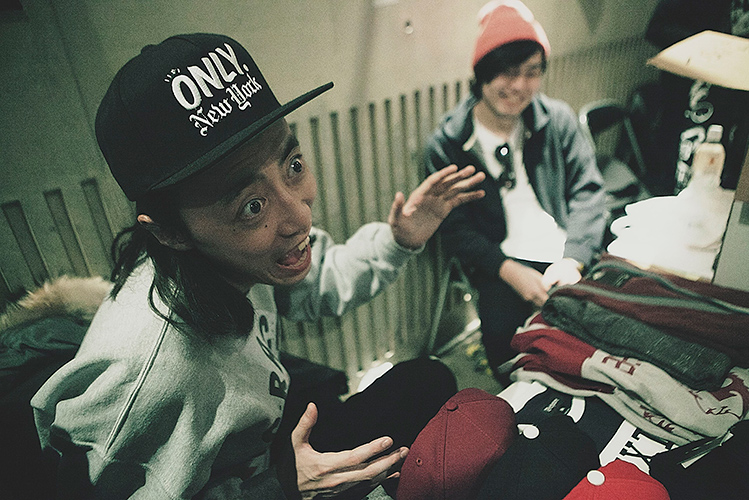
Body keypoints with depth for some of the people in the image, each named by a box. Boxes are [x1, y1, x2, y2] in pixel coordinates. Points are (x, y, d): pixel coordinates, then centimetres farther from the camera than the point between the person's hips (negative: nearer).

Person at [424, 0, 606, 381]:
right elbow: (455, 229, -6)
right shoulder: (446, 145, -5)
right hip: (500, 262, -3)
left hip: (568, 253, 4)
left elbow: (587, 190, 4)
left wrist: (572, 260, -11)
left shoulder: (557, 119, 6)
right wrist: (510, 271, -19)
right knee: (502, 329, -27)